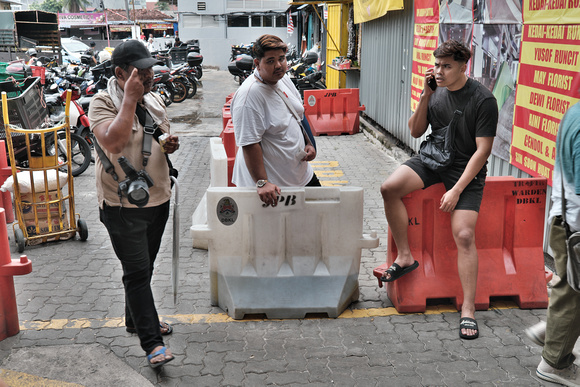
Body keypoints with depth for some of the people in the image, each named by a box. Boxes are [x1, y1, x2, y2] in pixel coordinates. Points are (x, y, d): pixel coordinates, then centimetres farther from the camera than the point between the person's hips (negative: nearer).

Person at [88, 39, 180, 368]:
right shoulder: (103, 103, -13)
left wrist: (170, 145, -1)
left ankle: (136, 319, 38)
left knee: (144, 269, 20)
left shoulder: (155, 100, 8)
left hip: (158, 199, 7)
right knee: (137, 272, -4)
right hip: (123, 206, -7)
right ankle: (152, 343, 1)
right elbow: (113, 143, -30)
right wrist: (130, 98, -27)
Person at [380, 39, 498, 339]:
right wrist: (425, 96, -9)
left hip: (466, 170, -4)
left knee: (464, 235, -17)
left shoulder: (483, 99, -14)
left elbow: (482, 150, -15)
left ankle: (468, 309, -7)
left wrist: (456, 190, -19)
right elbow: (416, 132, 6)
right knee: (389, 189, -21)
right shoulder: (436, 91, 0)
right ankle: (405, 257, -5)